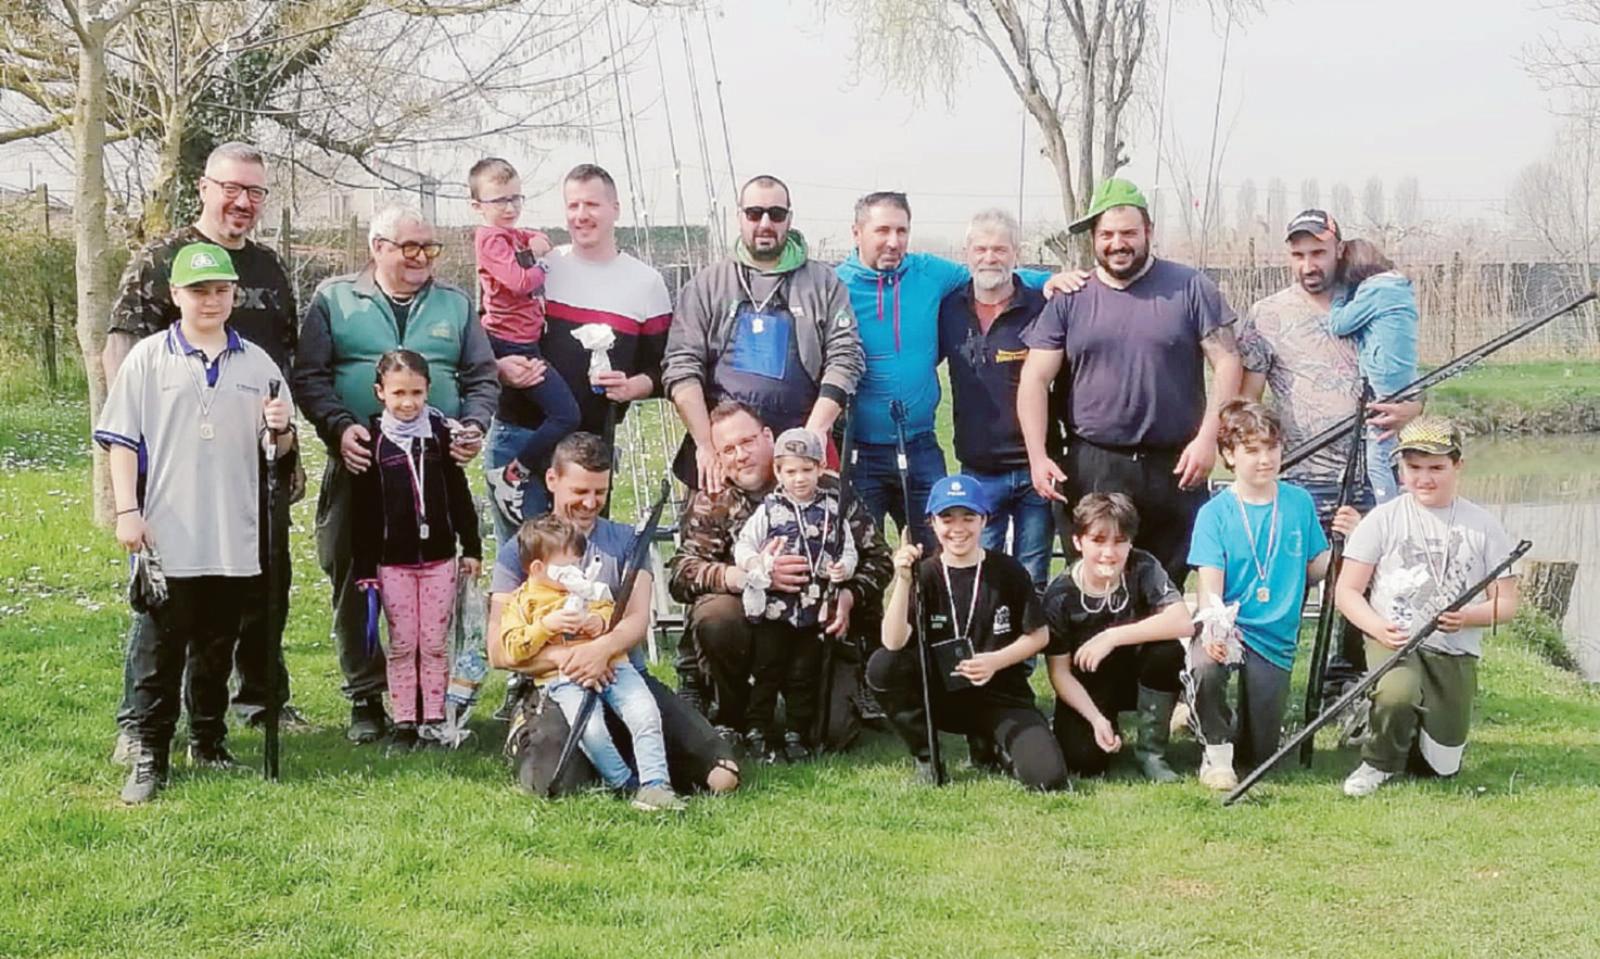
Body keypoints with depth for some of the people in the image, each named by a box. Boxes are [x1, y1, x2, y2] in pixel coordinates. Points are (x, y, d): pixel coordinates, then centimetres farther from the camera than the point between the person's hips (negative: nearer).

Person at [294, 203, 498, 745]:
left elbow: (482, 378, 15)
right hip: (359, 465, -1)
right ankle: (365, 698, 10)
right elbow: (309, 376, 2)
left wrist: (474, 425, -3)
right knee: (355, 583, 1)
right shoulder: (334, 299, 7)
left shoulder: (455, 304, 15)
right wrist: (339, 426, -13)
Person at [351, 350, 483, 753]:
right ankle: (404, 724, 11)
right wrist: (363, 569, -4)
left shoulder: (440, 433, 2)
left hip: (439, 557, 1)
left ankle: (433, 721, 13)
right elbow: (362, 510, -2)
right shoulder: (372, 441, -3)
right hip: (392, 562, -1)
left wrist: (471, 546, 6)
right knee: (401, 646, 5)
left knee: (435, 645, 5)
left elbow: (459, 494, 8)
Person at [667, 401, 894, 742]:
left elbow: (877, 558, 7)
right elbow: (680, 574, -12)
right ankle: (731, 719, -6)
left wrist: (849, 596, -14)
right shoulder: (711, 503, 3)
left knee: (831, 730, -21)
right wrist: (751, 576, -28)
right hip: (751, 626, 1)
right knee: (715, 616, -33)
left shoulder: (828, 490, 2)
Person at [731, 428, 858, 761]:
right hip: (772, 608, -2)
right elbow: (743, 545, -3)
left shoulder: (832, 508, 5)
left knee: (805, 674, 10)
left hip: (815, 610, 2)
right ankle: (756, 730, 13)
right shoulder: (769, 509, -1)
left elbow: (848, 549, 10)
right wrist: (758, 565, -22)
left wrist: (844, 568, -11)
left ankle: (797, 733, 20)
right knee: (766, 671, 4)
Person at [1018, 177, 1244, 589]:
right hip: (1092, 469, 1)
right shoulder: (1069, 299, 7)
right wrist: (1038, 457, -6)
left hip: (1175, 468, -1)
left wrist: (1207, 437, -10)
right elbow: (1035, 379, 5)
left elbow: (1226, 362, 0)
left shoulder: (1191, 288, 4)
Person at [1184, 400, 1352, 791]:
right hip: (1227, 627, -3)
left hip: (1275, 639, 3)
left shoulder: (1299, 502, 3)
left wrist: (1342, 542, -10)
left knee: (1259, 754, 3)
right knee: (1204, 666, -39)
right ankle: (1217, 749, -10)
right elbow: (1210, 584, -15)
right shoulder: (1215, 513, -6)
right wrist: (1215, 628, -34)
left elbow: (1314, 569, 10)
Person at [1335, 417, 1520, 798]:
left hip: (1456, 654, 2)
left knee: (1441, 766, 0)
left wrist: (1469, 616, -18)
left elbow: (1506, 603, 4)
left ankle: (1411, 733, 36)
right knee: (1398, 693, -36)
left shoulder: (1483, 525, 4)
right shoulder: (1383, 519, 1)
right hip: (1392, 642, -2)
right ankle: (1380, 762, -4)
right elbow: (1347, 591, -2)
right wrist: (1378, 627, -22)